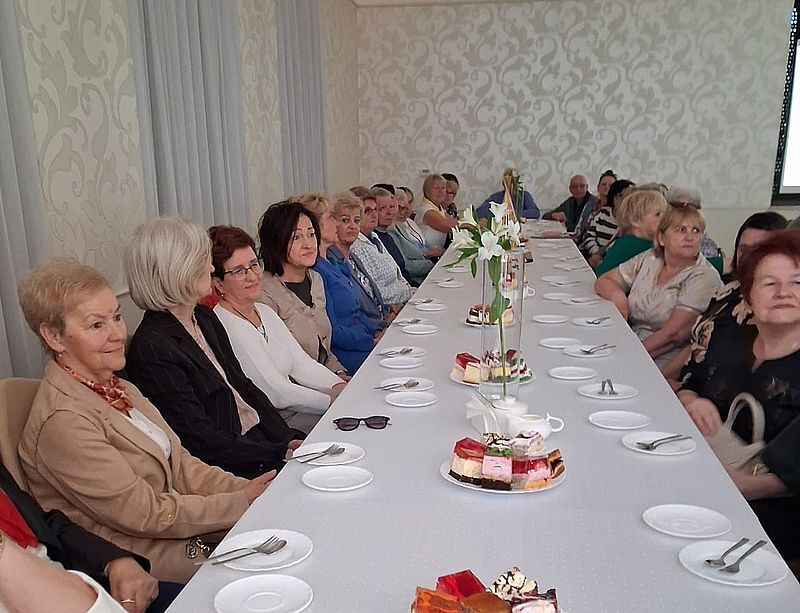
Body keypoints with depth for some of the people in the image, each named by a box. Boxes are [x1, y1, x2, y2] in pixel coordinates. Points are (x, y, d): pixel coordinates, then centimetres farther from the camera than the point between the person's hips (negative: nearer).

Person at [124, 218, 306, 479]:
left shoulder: (205, 318, 9)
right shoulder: (151, 348, -19)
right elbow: (204, 442, -18)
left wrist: (289, 438, -1)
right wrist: (282, 452, -17)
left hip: (260, 439, 8)